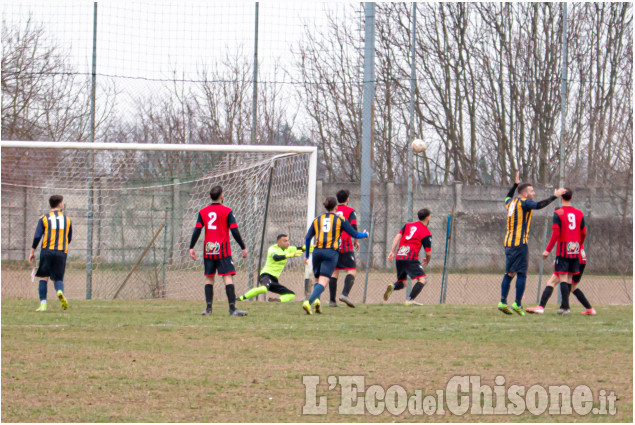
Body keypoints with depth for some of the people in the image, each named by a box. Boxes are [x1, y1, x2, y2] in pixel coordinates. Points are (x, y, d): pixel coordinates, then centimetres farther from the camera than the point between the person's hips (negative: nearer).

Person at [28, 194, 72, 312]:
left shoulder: (44, 218, 4)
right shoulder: (67, 219, 11)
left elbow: (37, 237, -2)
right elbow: (69, 239, 15)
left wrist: (32, 252, 5)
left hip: (47, 251, -1)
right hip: (61, 252, 1)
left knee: (43, 277, 6)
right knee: (58, 278, 7)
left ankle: (43, 303, -4)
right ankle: (60, 292, -27)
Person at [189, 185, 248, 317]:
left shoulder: (203, 212, 6)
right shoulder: (227, 211, -4)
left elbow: (197, 230, 1)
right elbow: (234, 231, -7)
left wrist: (191, 248, 5)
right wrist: (243, 248, -2)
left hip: (208, 250, 4)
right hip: (223, 250, -3)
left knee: (209, 278, 12)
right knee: (228, 277, -7)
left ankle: (208, 308, 7)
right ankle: (232, 308, -16)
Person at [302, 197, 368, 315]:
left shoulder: (317, 219, 13)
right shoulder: (340, 220, 5)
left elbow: (307, 238, 11)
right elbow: (355, 234, 10)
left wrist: (306, 255, 22)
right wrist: (365, 235, 31)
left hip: (317, 251, 3)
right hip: (331, 252, -3)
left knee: (318, 280, 21)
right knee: (323, 282, -10)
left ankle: (316, 300, -2)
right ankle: (309, 302, -31)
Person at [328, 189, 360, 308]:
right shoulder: (350, 211, 0)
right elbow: (353, 227, -10)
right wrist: (356, 240, 2)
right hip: (346, 245, -5)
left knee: (334, 271, 9)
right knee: (351, 270, -3)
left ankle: (332, 300, 3)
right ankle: (345, 293, -25)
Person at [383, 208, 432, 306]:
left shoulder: (408, 225, 18)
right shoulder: (426, 233, 3)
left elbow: (397, 237, 7)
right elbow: (428, 253, 2)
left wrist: (392, 252, 5)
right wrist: (427, 261, 23)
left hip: (399, 257, 6)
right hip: (411, 258, -6)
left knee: (401, 283, 18)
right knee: (422, 280, -6)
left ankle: (392, 286, -17)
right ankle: (410, 300, -24)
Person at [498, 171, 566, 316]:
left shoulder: (511, 202, 17)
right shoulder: (523, 202, -7)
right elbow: (539, 205, -23)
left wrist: (515, 184, 48)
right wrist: (554, 196, -18)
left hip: (508, 243, 8)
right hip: (520, 243, -8)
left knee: (509, 273, 9)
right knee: (521, 273, -6)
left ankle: (503, 301, 2)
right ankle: (517, 303, -11)